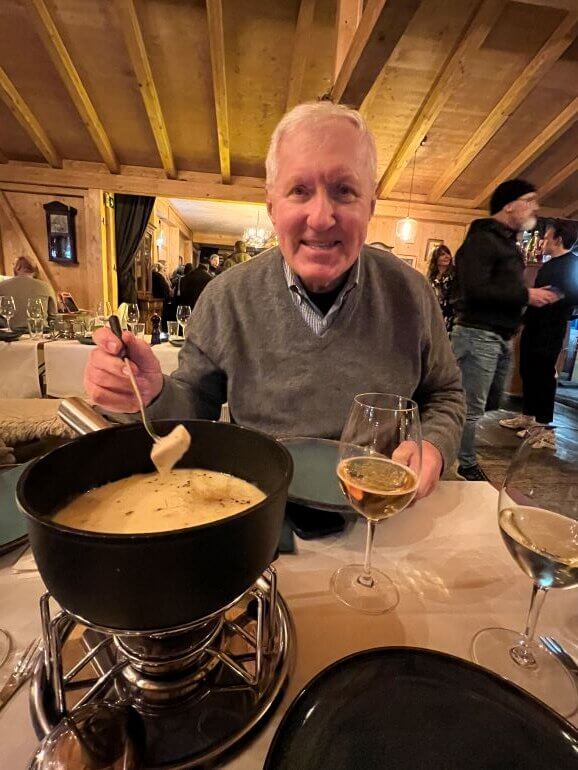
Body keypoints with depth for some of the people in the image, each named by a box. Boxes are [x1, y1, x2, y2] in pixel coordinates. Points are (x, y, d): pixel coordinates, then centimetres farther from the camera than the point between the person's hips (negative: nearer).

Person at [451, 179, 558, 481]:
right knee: (472, 408, -2)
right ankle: (467, 465, 14)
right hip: (479, 334, -10)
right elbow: (475, 289, -23)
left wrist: (531, 296, 7)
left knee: (489, 403, 17)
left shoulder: (508, 242, 20)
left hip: (501, 337, 10)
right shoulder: (482, 239, -11)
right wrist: (525, 295, -17)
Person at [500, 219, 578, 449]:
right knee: (528, 373, 14)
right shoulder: (548, 266, 20)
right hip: (533, 328, 9)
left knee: (543, 377, -6)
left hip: (549, 333, -9)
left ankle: (545, 429, 2)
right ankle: (527, 416, 27)